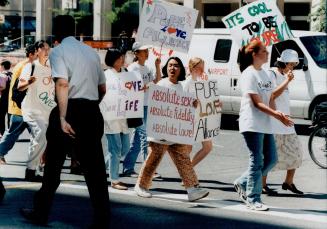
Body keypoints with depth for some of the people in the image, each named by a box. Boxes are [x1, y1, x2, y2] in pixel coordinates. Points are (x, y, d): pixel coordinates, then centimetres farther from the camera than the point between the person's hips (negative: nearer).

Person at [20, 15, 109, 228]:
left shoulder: (58, 51, -2)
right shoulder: (91, 52, 16)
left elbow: (62, 84, -17)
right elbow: (102, 89, 18)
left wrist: (62, 118, -21)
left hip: (71, 109, -4)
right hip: (93, 112, 5)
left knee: (54, 164, 9)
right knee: (94, 167, 4)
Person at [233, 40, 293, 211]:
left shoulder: (264, 74, 14)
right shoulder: (249, 74, -12)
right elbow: (257, 103, -17)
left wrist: (277, 113, 1)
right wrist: (277, 115, -25)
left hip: (265, 124, 8)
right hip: (252, 124, -8)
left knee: (271, 159, 8)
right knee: (257, 161, -5)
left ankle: (243, 183, 23)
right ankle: (253, 200, 3)